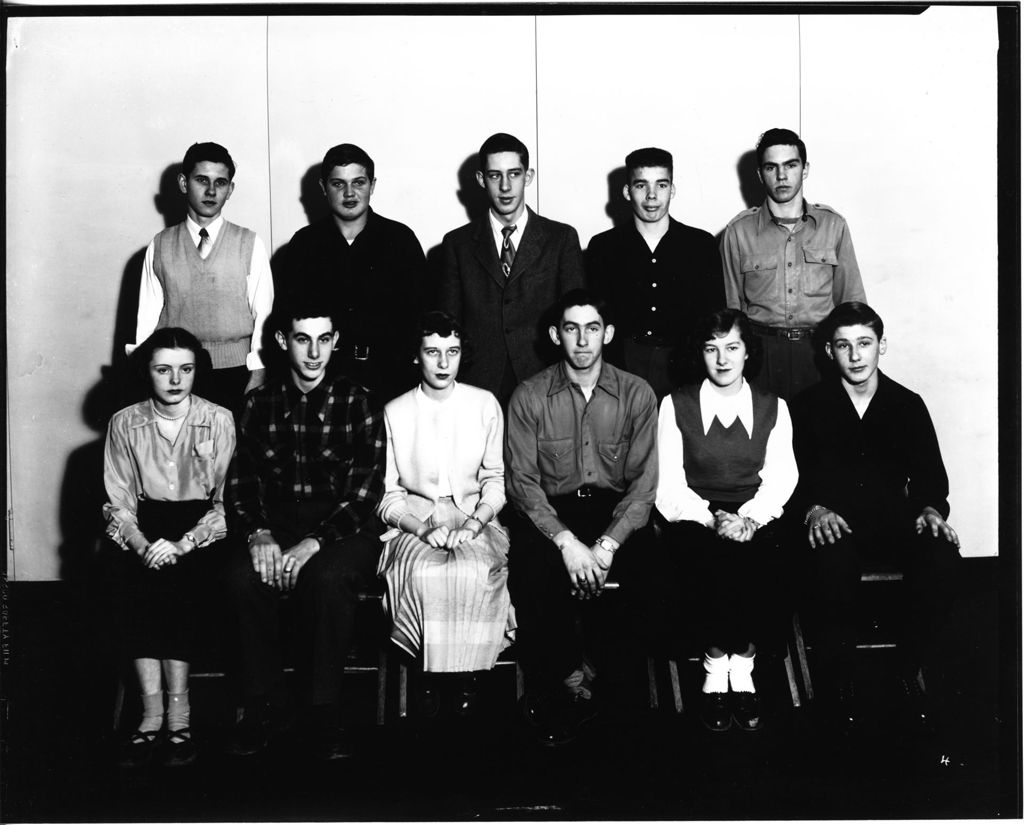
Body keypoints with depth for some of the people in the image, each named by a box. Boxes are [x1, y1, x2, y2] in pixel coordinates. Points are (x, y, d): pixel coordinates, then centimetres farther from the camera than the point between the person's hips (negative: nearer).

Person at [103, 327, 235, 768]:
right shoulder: (125, 424, 5)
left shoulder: (219, 421, -1)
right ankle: (153, 712, -27)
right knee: (139, 579, -28)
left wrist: (182, 544, -21)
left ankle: (176, 710, -26)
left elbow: (227, 501, -5)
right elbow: (118, 503, 1)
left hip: (201, 525, -1)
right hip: (147, 526, 2)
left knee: (177, 576, -30)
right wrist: (142, 544, -19)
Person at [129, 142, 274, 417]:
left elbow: (263, 315, 1)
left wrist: (257, 379, -6)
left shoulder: (250, 244, 3)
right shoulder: (159, 247, 7)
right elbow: (148, 316, 6)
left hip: (236, 374, -1)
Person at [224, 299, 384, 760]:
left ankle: (323, 712, -19)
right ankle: (261, 705, -13)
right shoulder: (260, 403, 11)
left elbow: (365, 491, -7)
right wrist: (258, 532, -12)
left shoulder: (357, 403, 1)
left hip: (343, 528, -2)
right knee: (243, 577, -29)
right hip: (276, 523, 3)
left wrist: (315, 541, -20)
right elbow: (240, 482, 9)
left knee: (327, 578, -35)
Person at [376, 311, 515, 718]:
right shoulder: (394, 412, 5)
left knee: (474, 572, -33)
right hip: (413, 523, 0)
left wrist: (474, 523, -10)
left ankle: (469, 676, -17)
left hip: (475, 519, 0)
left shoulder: (485, 405, 7)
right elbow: (386, 494, 4)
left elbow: (495, 480, 8)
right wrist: (424, 529, -13)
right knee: (425, 572, -33)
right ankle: (431, 676, -17)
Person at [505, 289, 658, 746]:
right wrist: (566, 540, -20)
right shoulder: (529, 396, 1)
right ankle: (566, 680, -9)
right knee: (532, 572, -31)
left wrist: (606, 545, -18)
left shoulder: (636, 394, 3)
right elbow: (522, 479, -5)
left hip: (616, 511, 1)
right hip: (550, 513, -1)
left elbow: (643, 481, -2)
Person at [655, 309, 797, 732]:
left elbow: (780, 478, 3)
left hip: (755, 521, 1)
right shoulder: (676, 406, 8)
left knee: (759, 554, -33)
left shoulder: (773, 408, 13)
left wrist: (749, 518, -17)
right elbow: (669, 486, 0)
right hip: (694, 519, -1)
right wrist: (712, 519, -17)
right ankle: (715, 668, -18)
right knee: (708, 556, -35)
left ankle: (742, 668, -19)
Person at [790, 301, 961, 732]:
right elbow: (792, 474, 5)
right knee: (833, 563, -37)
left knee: (942, 558, -31)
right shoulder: (808, 406, 11)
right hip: (833, 520, -2)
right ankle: (838, 678, -16)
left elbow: (930, 474, 12)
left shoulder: (908, 405, 16)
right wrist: (814, 509, -15)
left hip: (894, 518, 2)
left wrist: (930, 509, -10)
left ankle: (916, 671, -12)